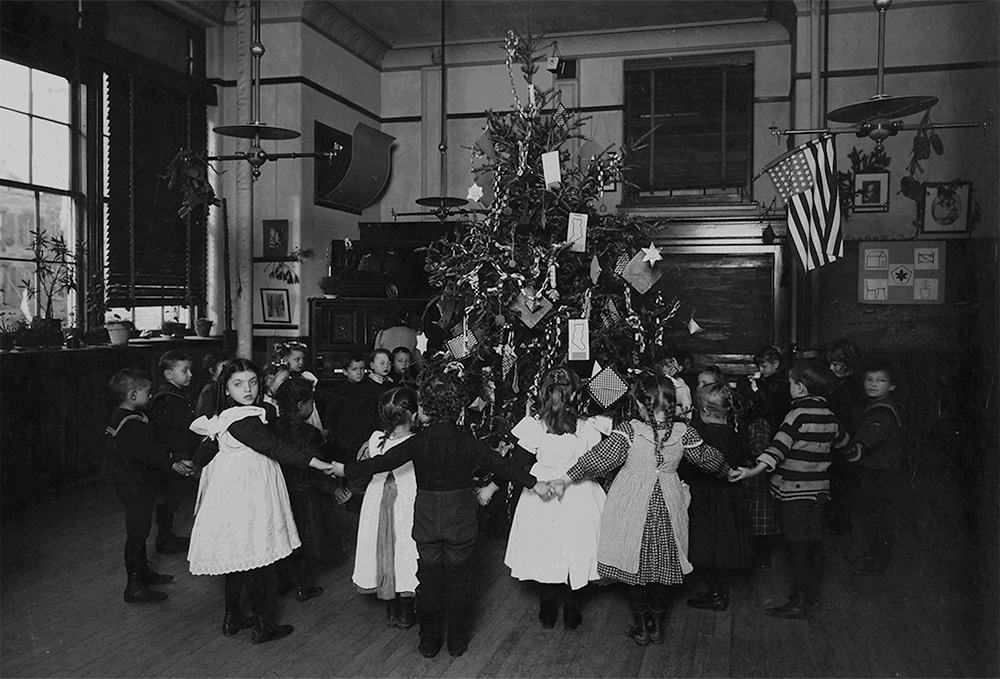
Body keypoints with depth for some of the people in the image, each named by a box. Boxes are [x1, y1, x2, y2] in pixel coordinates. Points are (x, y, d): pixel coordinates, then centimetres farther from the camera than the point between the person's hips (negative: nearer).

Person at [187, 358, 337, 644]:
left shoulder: (224, 418, 10)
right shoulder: (243, 420, -20)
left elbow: (201, 457, 16)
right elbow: (273, 447, -27)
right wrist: (312, 460, -30)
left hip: (232, 493, 10)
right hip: (247, 499, -10)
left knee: (238, 557, 19)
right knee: (257, 558, 1)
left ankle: (232, 619, 31)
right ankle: (262, 625, 12)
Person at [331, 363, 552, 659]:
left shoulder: (417, 443, -14)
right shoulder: (467, 441, -12)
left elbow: (382, 462, -9)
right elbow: (501, 465, -9)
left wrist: (346, 470, 4)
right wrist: (534, 483, -1)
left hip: (426, 519, 0)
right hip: (461, 519, 0)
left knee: (429, 580, 14)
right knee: (457, 579, 13)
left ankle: (429, 642, 23)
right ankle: (457, 642, 23)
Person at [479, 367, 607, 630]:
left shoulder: (534, 425, -16)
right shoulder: (587, 427, -12)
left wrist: (490, 488, -1)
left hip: (542, 499, 0)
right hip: (578, 501, 1)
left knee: (545, 555, 15)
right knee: (575, 554, 16)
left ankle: (547, 614, 28)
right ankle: (571, 614, 27)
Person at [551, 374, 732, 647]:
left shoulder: (629, 430, -16)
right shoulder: (683, 432, -7)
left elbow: (599, 456, -16)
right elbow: (709, 458, 7)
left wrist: (568, 477, -10)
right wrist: (730, 472, 26)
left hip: (632, 504, -2)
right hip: (666, 505, 3)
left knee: (634, 563, 12)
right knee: (662, 563, 15)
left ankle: (640, 625, 22)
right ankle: (656, 625, 27)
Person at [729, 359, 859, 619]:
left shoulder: (800, 414, -16)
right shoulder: (828, 415, 8)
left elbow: (780, 445, -29)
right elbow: (843, 440, 25)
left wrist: (754, 470, -38)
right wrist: (854, 455, 47)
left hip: (796, 490, -8)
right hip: (818, 488, 8)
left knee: (798, 547, -1)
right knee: (814, 544, 14)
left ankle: (800, 602, 5)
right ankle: (812, 597, 23)